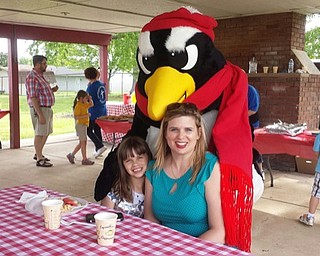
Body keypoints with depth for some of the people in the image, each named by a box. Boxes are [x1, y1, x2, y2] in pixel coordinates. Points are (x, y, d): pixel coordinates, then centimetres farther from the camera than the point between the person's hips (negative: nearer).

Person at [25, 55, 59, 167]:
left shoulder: (40, 76, 14)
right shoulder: (32, 77, -16)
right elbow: (33, 97, -22)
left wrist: (52, 90, 5)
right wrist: (40, 115, -25)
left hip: (47, 109, 10)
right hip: (39, 109, -10)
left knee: (46, 133, 18)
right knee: (39, 134, -2)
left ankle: (38, 154, 33)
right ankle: (39, 160, 7)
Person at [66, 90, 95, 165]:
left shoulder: (84, 104, 10)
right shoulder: (78, 106, -17)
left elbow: (91, 105, 27)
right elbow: (76, 117, -24)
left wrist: (90, 99, 8)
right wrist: (86, 115, -26)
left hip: (84, 125, 10)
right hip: (80, 125, -10)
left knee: (82, 143, 14)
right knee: (83, 142, -5)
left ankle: (71, 155, 22)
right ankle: (85, 159, 1)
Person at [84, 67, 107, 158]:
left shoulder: (91, 87, -16)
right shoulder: (102, 84, 6)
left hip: (94, 113, -8)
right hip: (103, 112, 8)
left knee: (89, 131, 2)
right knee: (97, 130, 15)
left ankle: (100, 146, -12)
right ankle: (97, 150, 19)